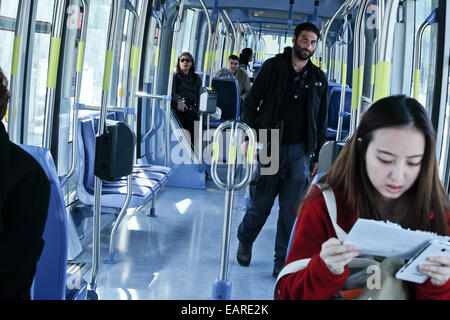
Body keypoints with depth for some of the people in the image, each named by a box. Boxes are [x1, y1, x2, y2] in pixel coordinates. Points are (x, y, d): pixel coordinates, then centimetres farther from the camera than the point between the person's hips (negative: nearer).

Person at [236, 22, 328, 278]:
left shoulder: (319, 79, 10)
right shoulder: (273, 66, 2)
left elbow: (321, 121, 14)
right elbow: (251, 103, 1)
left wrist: (317, 156, 10)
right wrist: (247, 138, -9)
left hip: (300, 151, 2)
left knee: (292, 210, 1)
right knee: (260, 204, 5)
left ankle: (283, 263, 13)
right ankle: (245, 242, 32)